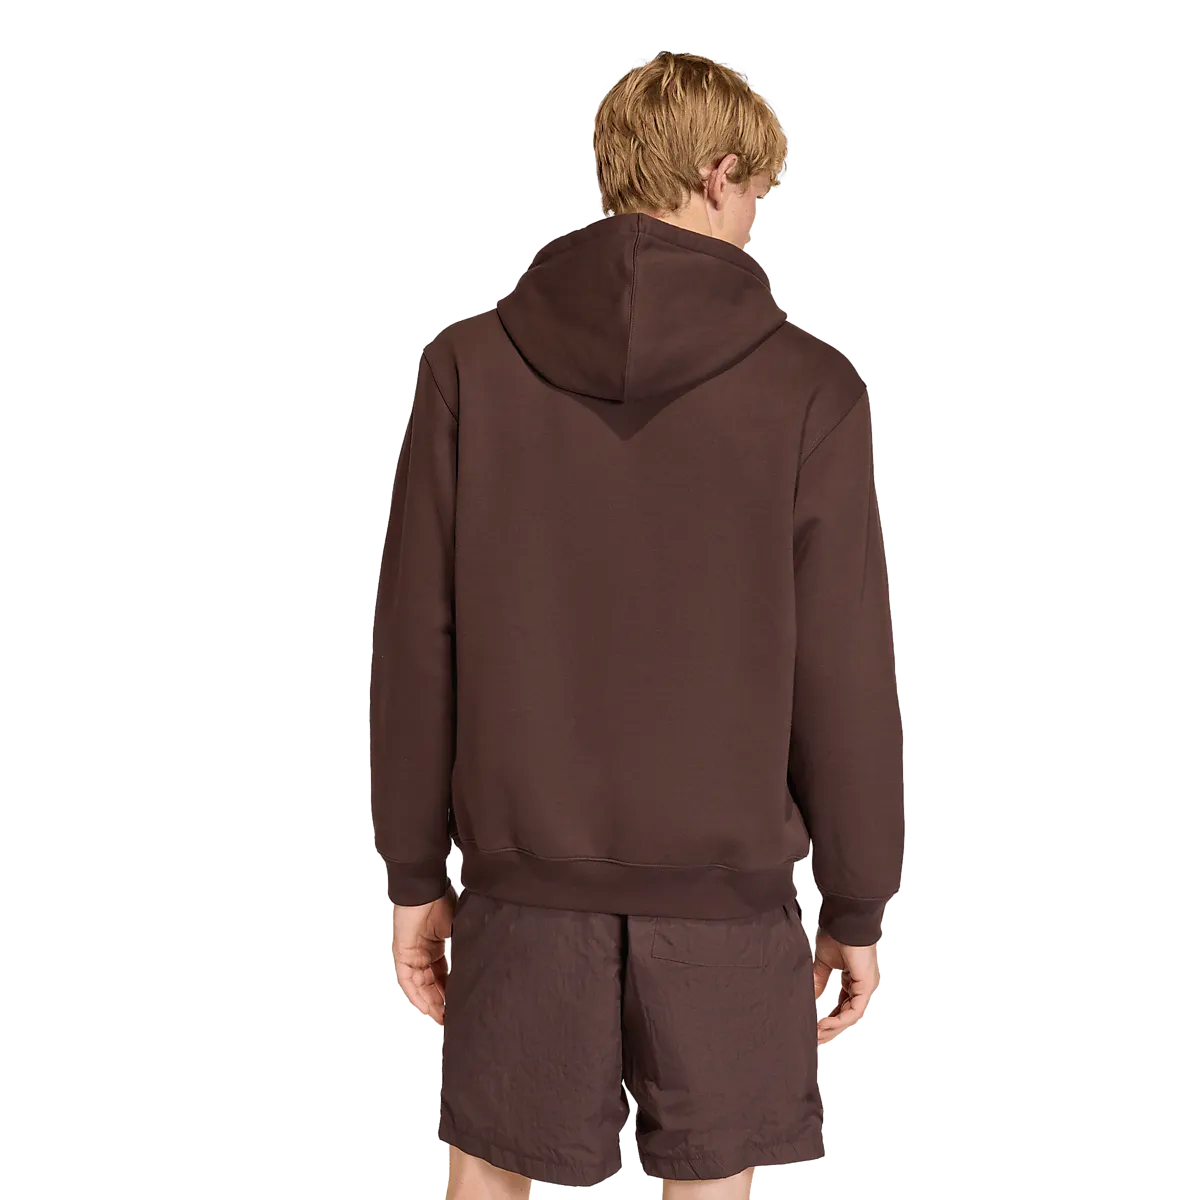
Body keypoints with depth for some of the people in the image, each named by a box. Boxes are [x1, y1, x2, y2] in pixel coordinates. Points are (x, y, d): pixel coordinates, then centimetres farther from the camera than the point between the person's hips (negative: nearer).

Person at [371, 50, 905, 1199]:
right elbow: (844, 672, -6)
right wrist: (858, 905, 5)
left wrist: (415, 872, 8)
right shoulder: (810, 388, -7)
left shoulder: (469, 362, -2)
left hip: (524, 876, 1)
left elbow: (414, 639, -1)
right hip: (724, 886, -1)